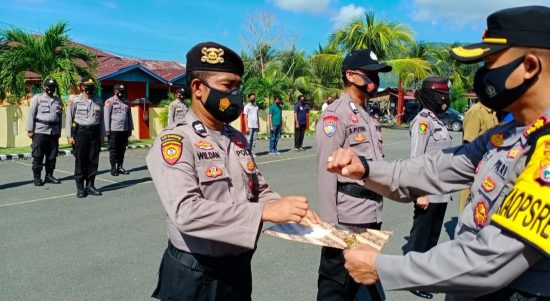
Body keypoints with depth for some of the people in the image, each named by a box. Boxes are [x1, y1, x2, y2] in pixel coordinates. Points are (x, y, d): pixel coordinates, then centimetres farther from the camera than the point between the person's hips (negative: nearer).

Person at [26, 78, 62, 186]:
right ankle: (37, 177, 5)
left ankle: (49, 175, 17)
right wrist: (30, 130, -6)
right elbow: (31, 114, -1)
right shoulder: (37, 98, 2)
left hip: (54, 131, 4)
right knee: (38, 156, -2)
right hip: (40, 131, -4)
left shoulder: (57, 100, 14)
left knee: (52, 155, 7)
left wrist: (59, 131, 13)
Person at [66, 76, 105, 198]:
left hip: (95, 133, 4)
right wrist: (69, 136, -6)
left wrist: (102, 135, 11)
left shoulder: (98, 102, 11)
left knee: (93, 160, 5)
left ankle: (90, 185, 15)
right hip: (80, 132, -4)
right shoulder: (74, 101, 0)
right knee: (80, 161, -1)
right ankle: (80, 188, 6)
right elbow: (69, 119, -1)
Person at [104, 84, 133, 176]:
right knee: (113, 149, 0)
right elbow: (106, 116, -5)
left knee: (122, 149, 9)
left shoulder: (126, 102, 14)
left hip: (124, 130, 5)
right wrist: (107, 130, -10)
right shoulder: (110, 102, -2)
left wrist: (130, 129, 13)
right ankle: (113, 168, 7)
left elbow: (129, 116, 17)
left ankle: (120, 167, 17)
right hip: (114, 130, -5)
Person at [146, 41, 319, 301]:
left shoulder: (238, 139, 8)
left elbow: (260, 191, 11)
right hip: (195, 276, -6)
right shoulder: (174, 142, -16)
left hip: (239, 269, 7)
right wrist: (265, 212, -34)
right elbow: (186, 212, -29)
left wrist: (290, 209, -10)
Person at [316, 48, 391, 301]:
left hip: (372, 215, 9)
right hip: (347, 217, -9)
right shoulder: (335, 115, -12)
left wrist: (375, 211, 17)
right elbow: (326, 172, -17)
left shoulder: (367, 116, 16)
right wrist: (328, 222, -18)